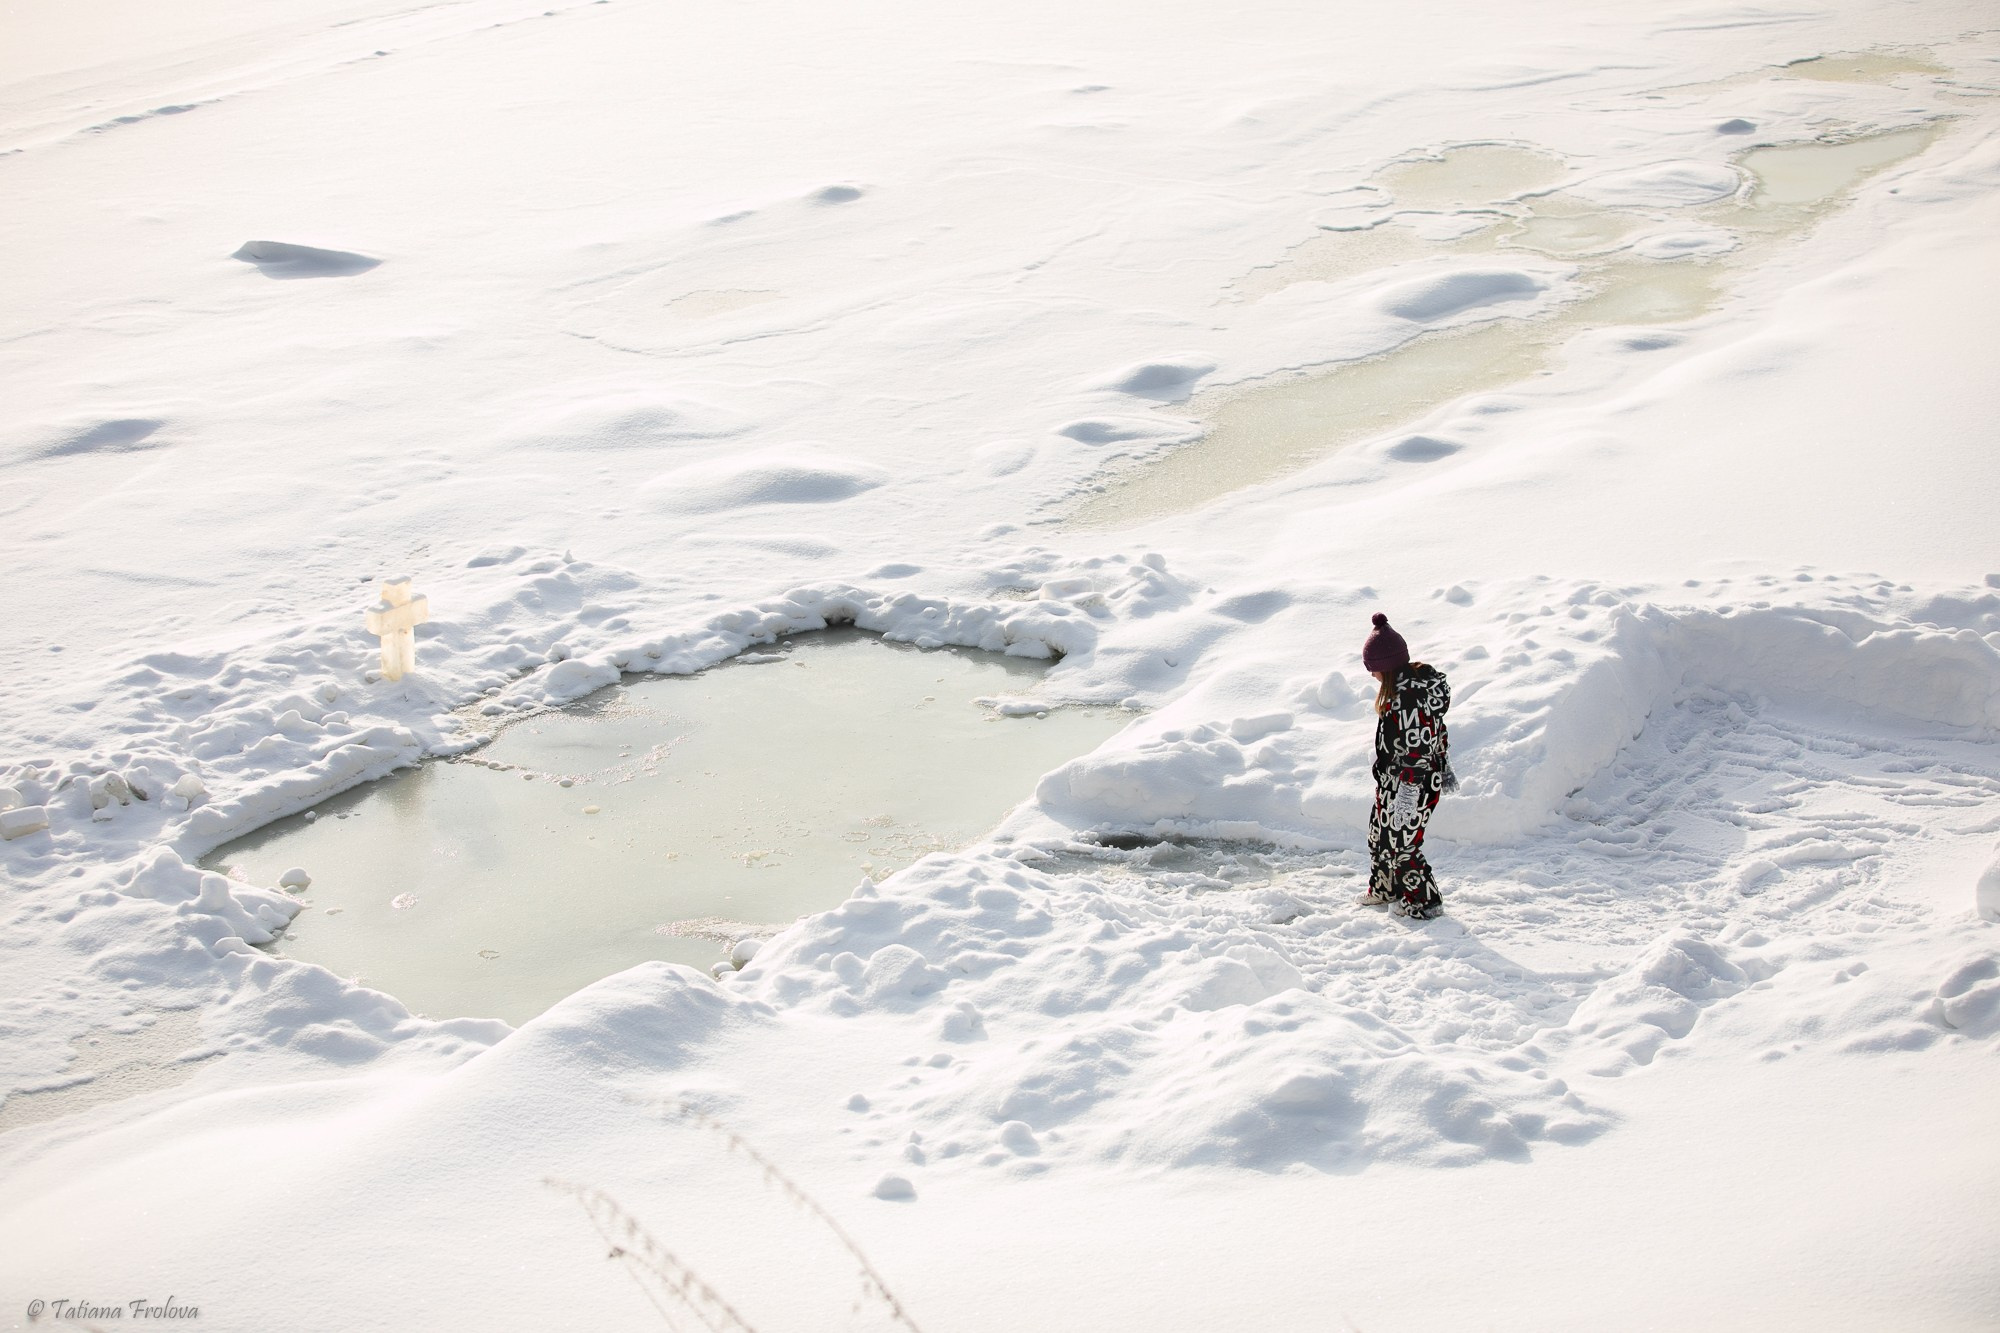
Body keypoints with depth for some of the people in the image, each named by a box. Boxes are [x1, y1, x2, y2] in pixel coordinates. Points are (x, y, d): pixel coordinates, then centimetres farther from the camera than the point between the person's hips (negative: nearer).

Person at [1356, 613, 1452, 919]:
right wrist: (1441, 766, 25)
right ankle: (1385, 888, 42)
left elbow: (1416, 749, -28)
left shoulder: (1408, 695, -29)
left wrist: (1408, 790, -23)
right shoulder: (1420, 679, 4)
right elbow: (1437, 732, 15)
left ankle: (1423, 901, 21)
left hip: (1409, 785, -11)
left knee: (1399, 843, 5)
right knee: (1380, 834, 24)